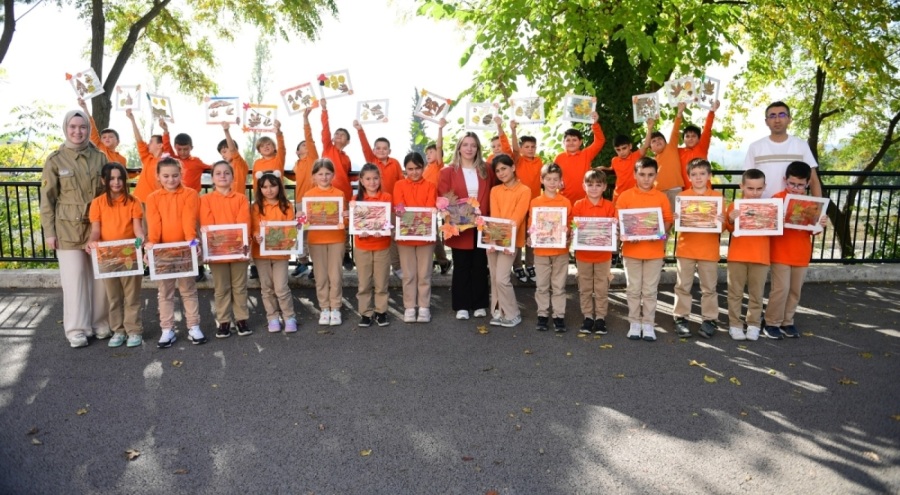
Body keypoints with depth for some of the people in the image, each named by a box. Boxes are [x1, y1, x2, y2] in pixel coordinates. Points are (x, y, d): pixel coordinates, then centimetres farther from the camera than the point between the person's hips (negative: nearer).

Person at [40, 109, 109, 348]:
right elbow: (47, 199, 0)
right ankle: (77, 329, 11)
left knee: (101, 276, 6)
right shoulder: (55, 160, -1)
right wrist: (49, 232, -3)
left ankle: (101, 323, 20)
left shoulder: (99, 157, 4)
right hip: (68, 229, -2)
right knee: (74, 278, 1)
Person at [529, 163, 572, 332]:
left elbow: (570, 225, 5)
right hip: (541, 250, 0)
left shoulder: (566, 202, 1)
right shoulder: (535, 202, 0)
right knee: (542, 286, 9)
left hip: (561, 250, 0)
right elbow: (531, 225, 3)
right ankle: (542, 315, 19)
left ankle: (559, 316, 14)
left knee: (559, 286, 7)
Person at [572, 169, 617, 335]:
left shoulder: (609, 206, -3)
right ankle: (588, 317, 21)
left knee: (602, 288, 8)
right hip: (583, 253, 0)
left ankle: (600, 317, 19)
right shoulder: (578, 205, -4)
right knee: (585, 288, 10)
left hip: (603, 254, 0)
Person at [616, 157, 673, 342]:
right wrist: (628, 234, -16)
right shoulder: (625, 196, -1)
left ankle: (648, 324, 17)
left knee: (650, 290, 7)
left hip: (654, 250, 1)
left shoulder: (661, 197, 2)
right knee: (633, 290, 8)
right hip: (631, 249, 0)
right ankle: (634, 323, 18)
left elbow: (668, 220, 5)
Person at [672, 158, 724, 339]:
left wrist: (722, 220, -18)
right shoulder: (682, 196, 2)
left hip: (709, 249, 0)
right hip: (686, 248, 0)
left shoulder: (717, 196, 2)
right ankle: (681, 319, 13)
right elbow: (678, 220, 4)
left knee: (709, 288, 8)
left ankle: (710, 320, 16)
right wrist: (675, 219, -19)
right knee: (683, 286, 5)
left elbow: (722, 223, 4)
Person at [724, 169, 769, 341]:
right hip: (737, 256, -1)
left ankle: (754, 324, 18)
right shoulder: (734, 206, 0)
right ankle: (735, 324, 13)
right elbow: (730, 229, -2)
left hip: (760, 257, 1)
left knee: (756, 293, 8)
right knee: (735, 292, 5)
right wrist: (731, 220, -22)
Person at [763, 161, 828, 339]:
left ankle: (787, 322, 23)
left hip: (801, 255, 5)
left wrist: (820, 225, -7)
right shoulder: (777, 199, -9)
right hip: (781, 254, -5)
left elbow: (812, 230, 13)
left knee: (795, 290, 11)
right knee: (781, 289, -6)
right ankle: (772, 323, 5)